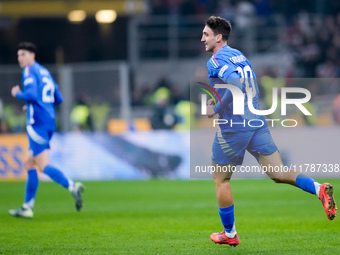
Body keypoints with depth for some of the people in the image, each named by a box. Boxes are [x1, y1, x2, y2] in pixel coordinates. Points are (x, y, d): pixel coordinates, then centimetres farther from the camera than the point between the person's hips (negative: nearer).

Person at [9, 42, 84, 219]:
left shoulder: (29, 71, -6)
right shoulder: (44, 72, 20)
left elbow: (31, 94, -21)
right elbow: (58, 99, 21)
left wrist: (17, 94, -2)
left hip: (37, 123, -9)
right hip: (50, 122, 9)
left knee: (43, 166, -12)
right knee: (29, 164, 14)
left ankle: (72, 187, -30)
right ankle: (27, 207, 14)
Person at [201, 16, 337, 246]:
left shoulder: (216, 61, -11)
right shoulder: (239, 55, 16)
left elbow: (237, 85, -28)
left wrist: (217, 109, -18)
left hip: (233, 128, -7)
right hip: (257, 122, 7)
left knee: (221, 180, 12)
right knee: (278, 174, 0)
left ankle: (229, 234, 20)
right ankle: (319, 189, -24)